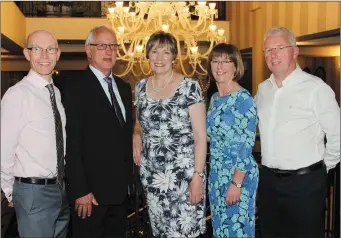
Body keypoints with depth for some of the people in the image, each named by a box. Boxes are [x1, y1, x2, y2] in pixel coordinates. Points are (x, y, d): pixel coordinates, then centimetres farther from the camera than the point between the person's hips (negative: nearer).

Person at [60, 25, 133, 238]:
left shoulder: (124, 87, 12)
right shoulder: (75, 87, -10)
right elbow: (72, 143, -15)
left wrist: (129, 178, 11)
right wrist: (80, 191, -18)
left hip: (120, 188, 7)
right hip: (91, 190, -6)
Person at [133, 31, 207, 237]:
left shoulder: (189, 87, -8)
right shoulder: (141, 87, 6)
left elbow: (200, 136, -9)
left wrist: (198, 176, -15)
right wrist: (137, 135, 2)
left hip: (183, 174, -4)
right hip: (151, 174, 5)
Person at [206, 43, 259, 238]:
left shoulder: (243, 99, -15)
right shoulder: (215, 98, 9)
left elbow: (246, 146, -18)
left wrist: (236, 183, -20)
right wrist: (214, 174, 12)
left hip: (239, 175, -7)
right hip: (217, 174, 7)